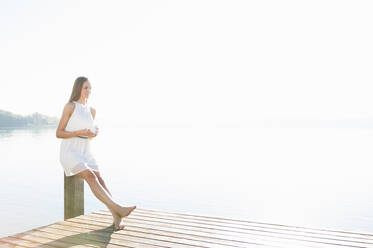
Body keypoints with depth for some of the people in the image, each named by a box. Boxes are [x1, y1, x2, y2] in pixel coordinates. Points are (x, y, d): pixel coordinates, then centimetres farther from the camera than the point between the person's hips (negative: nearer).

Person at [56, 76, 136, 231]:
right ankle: (118, 209, -38)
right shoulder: (70, 106, -4)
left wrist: (94, 133, -4)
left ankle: (116, 218, -29)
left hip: (85, 153, 5)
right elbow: (58, 133, -5)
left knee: (99, 179, -20)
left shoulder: (92, 111, 14)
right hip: (69, 153, -5)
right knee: (91, 177, -30)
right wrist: (81, 132, -18)